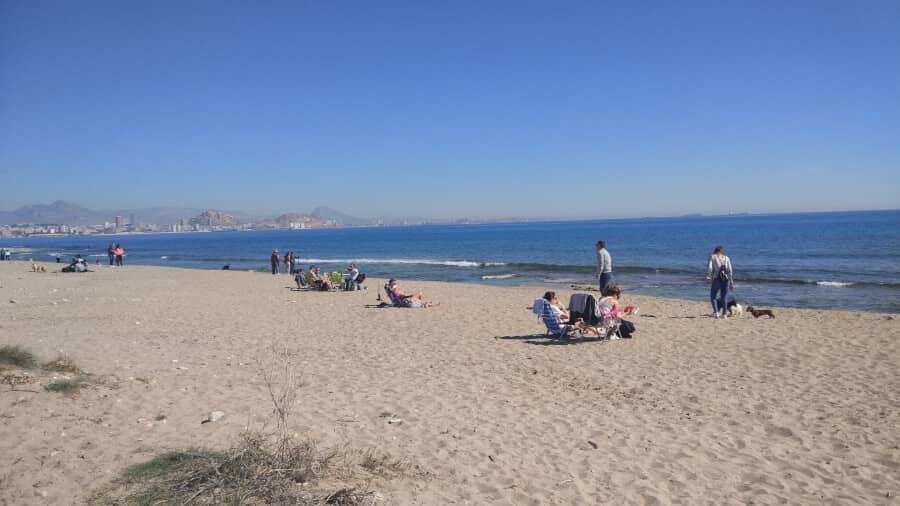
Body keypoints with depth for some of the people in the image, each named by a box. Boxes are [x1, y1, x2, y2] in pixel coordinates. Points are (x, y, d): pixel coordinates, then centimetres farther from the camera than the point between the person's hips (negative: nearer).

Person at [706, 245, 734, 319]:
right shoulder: (726, 258, 13)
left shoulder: (712, 257, 8)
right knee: (723, 298, 12)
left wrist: (708, 277, -8)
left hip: (716, 279, -3)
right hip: (725, 280, 3)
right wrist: (731, 282, 8)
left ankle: (715, 312, -12)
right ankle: (724, 314, 7)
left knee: (713, 297, 4)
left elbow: (709, 267, -8)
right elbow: (730, 271, 6)